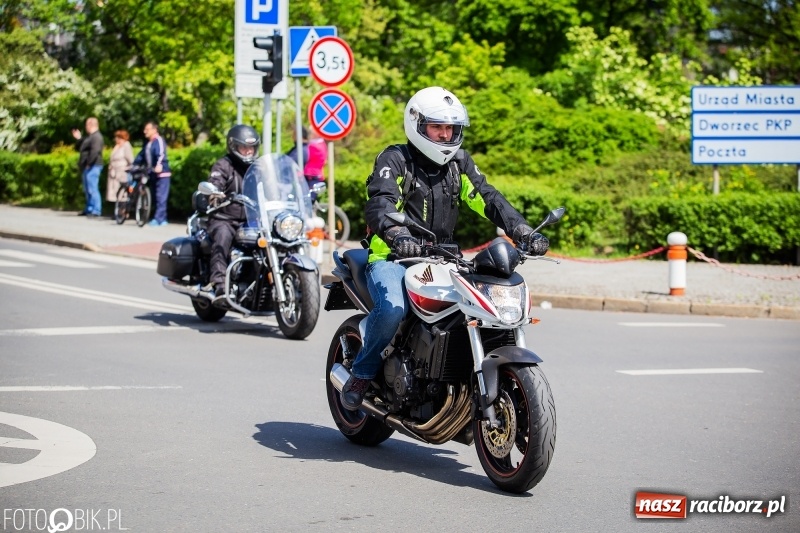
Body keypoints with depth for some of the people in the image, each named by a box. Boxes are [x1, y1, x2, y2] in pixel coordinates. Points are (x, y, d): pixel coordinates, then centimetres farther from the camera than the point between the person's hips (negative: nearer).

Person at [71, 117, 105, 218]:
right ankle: (89, 209, 25)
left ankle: (96, 211, -13)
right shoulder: (89, 136, 19)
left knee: (92, 189, -12)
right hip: (87, 168, 11)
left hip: (92, 167, -11)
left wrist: (88, 163, -24)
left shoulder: (96, 137, -15)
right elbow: (82, 148, 30)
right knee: (87, 190, 17)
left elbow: (95, 151, -27)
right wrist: (78, 139, 21)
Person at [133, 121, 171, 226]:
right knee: (158, 197, 9)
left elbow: (161, 154, -26)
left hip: (162, 173, -9)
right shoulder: (148, 144, 18)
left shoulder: (159, 140, -10)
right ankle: (162, 219, 12)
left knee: (161, 197, -10)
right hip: (153, 174, 9)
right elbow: (141, 156, 26)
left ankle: (158, 219, -13)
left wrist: (159, 165, -42)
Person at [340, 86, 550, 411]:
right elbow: (379, 204, -22)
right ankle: (361, 374, -9)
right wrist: (397, 236, -45)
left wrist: (524, 233, -15)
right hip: (392, 258, -5)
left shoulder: (459, 163, 12)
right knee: (392, 309, -34)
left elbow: (489, 199, 3)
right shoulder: (394, 160, -5)